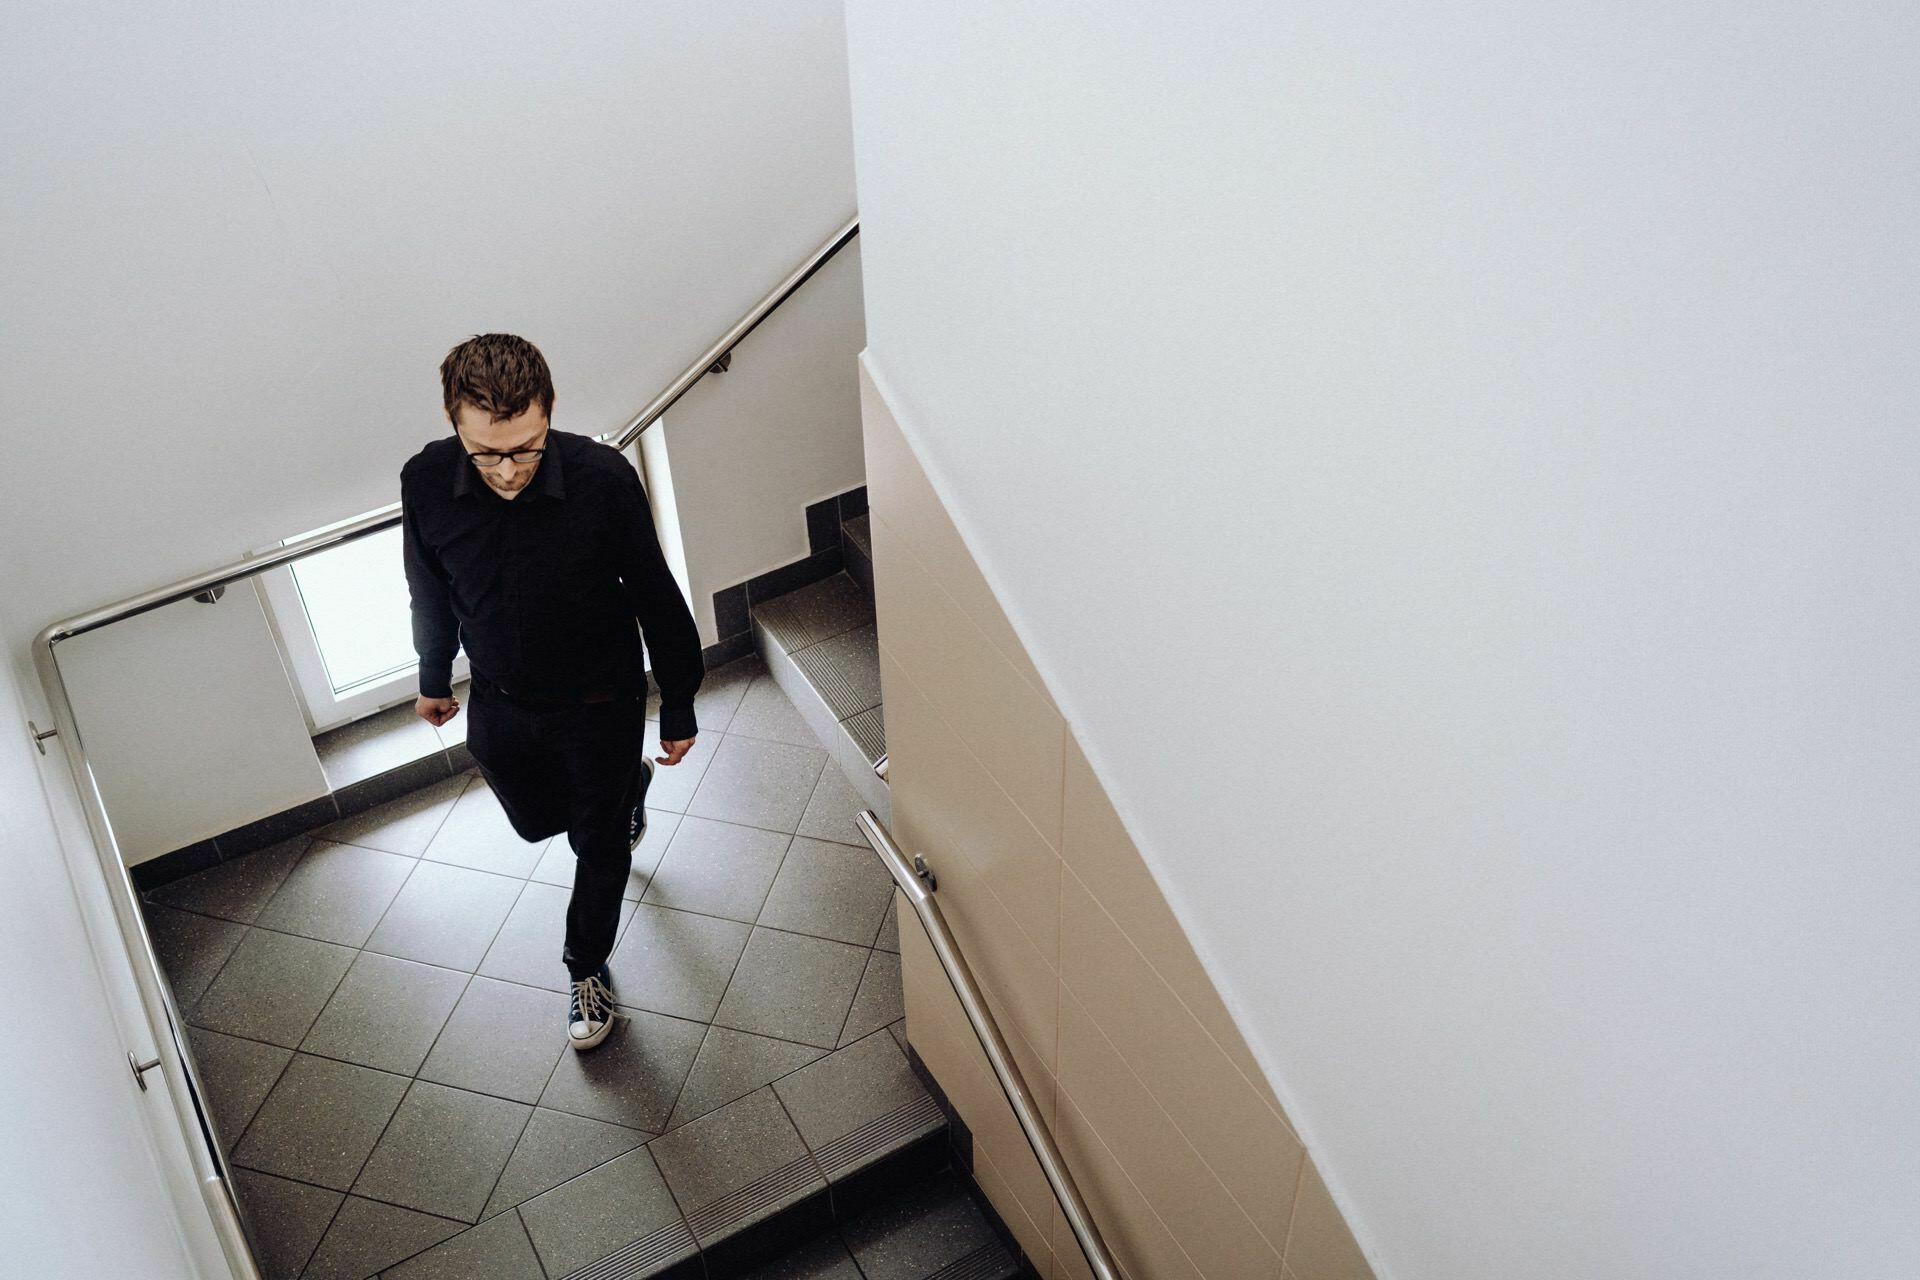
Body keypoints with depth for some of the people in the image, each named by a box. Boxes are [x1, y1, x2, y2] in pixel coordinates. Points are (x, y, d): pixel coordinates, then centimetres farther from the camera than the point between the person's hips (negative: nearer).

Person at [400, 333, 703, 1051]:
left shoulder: (603, 478, -30)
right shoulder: (426, 482, -22)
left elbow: (656, 599, -16)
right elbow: (430, 590, 0)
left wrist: (679, 707, -7)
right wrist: (433, 678, 14)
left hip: (600, 702, -3)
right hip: (499, 707, 3)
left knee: (598, 844, 16)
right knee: (537, 821, 27)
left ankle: (589, 969, 43)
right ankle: (629, 788, 60)